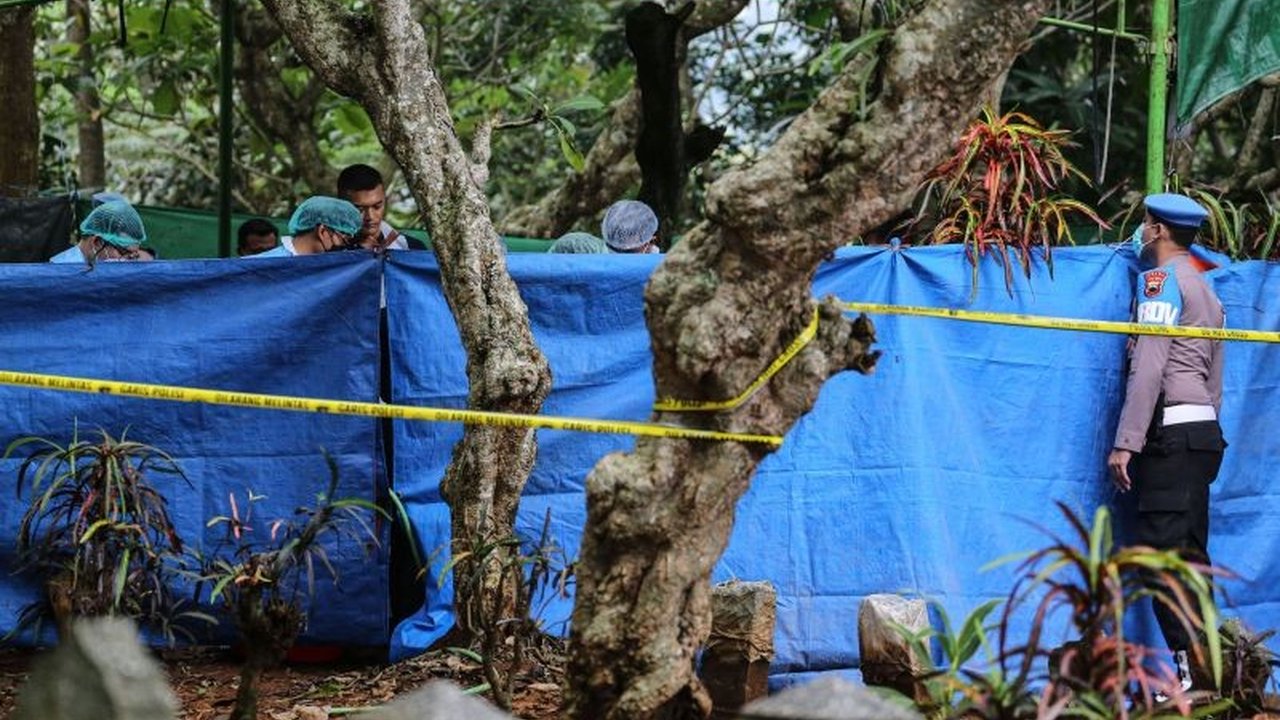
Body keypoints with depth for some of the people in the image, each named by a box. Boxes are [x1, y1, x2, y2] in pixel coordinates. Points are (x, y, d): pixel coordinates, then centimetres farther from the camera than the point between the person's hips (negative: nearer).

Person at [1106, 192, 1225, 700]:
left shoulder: (1161, 280, -6)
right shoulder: (1205, 290, 24)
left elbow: (1149, 367, -16)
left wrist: (1126, 442, -18)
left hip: (1170, 431, -10)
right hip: (1204, 431, 10)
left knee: (1164, 550, -14)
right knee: (1188, 556, 10)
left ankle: (1193, 671, -21)